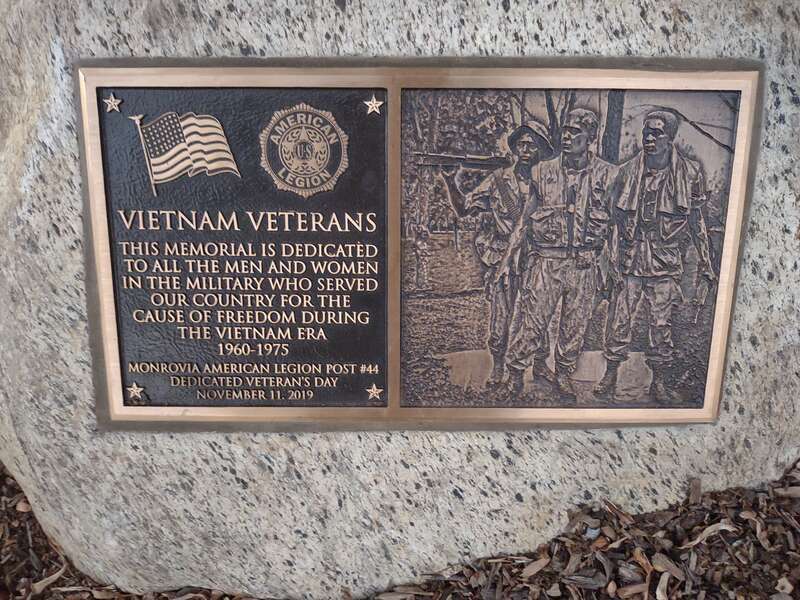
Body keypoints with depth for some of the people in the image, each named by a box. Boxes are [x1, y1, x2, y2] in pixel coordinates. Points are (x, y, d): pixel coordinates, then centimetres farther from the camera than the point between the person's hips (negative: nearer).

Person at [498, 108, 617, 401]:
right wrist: (508, 258, 5)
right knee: (531, 320, -1)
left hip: (584, 265, 1)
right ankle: (515, 372, 17)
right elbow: (526, 217, 8)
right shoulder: (544, 171, 3)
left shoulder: (605, 175, 1)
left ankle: (564, 376, 30)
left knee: (575, 325, 11)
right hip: (547, 261, 0)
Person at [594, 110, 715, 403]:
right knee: (619, 320, 2)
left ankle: (659, 383, 19)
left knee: (662, 324, 5)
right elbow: (618, 222, 7)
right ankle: (610, 376, 17)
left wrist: (705, 265, 6)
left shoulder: (690, 173, 0)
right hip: (629, 260, 1)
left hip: (666, 263, -1)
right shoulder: (628, 172, 2)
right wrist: (615, 262, 4)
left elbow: (697, 223, 6)